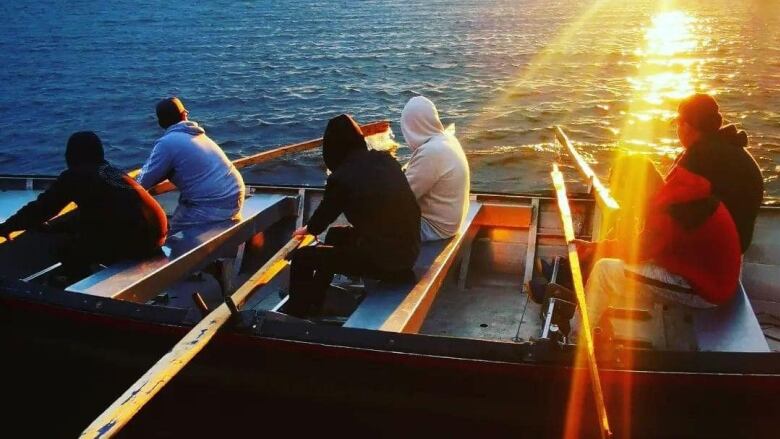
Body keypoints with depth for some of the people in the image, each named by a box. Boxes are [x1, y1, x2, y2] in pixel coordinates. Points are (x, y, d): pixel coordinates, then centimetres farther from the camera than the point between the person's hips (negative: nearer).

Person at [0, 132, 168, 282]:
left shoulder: (74, 176, 1)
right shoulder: (113, 171, 22)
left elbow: (41, 208, 6)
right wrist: (52, 225, 36)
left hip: (133, 240, -7)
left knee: (71, 252, 12)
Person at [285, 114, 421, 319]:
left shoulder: (341, 178, -14)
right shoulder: (386, 160, 2)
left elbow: (325, 213, 5)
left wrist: (307, 229, 29)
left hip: (383, 258, -7)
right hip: (408, 249, 7)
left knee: (302, 258, 6)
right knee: (336, 235, 30)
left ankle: (296, 315, 24)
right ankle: (313, 302, 44)